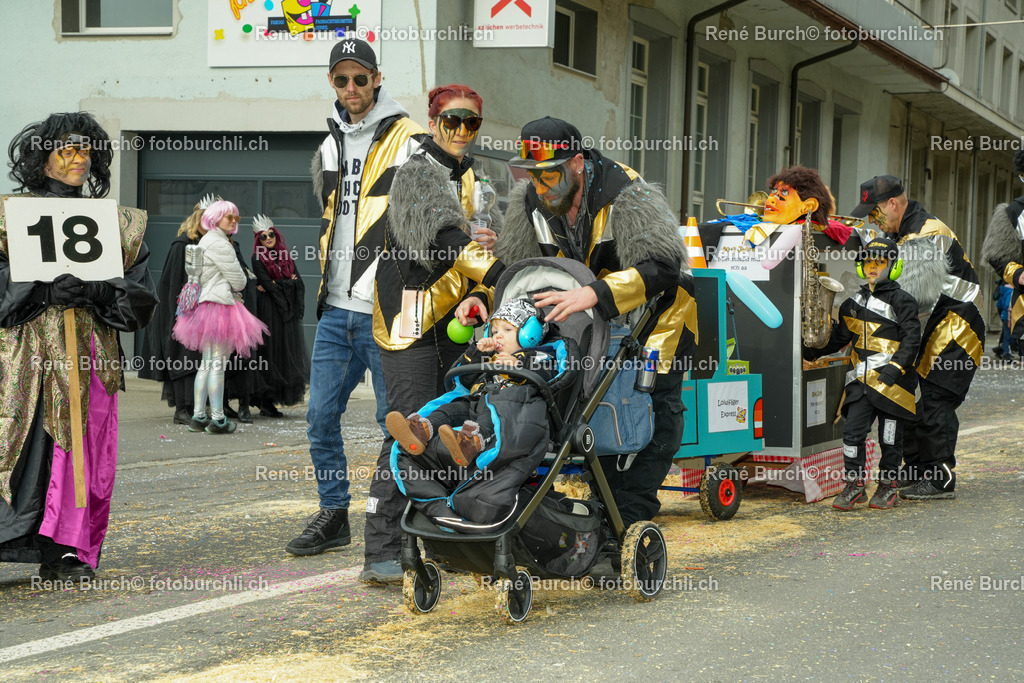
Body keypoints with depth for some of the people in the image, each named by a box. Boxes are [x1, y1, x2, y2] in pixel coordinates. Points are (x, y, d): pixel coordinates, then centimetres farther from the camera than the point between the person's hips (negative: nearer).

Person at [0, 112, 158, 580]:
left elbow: (141, 295, 9)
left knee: (84, 449, -3)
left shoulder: (113, 221, 16)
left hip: (90, 352, 2)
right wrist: (46, 289, -17)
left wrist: (95, 290, -10)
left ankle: (68, 551, 1)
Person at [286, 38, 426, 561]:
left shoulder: (407, 141, -5)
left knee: (394, 421, 0)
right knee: (321, 415, 9)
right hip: (336, 308, 7)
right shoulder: (332, 144, 16)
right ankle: (333, 515, 22)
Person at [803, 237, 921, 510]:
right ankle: (854, 484, 6)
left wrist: (896, 366, -19)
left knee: (890, 437, 4)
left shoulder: (901, 301, -3)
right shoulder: (855, 303, 15)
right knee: (852, 431, -3)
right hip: (861, 380, 5)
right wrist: (812, 351, 16)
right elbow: (839, 336, 24)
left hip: (891, 381, -5)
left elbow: (911, 339, -8)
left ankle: (887, 487, 17)